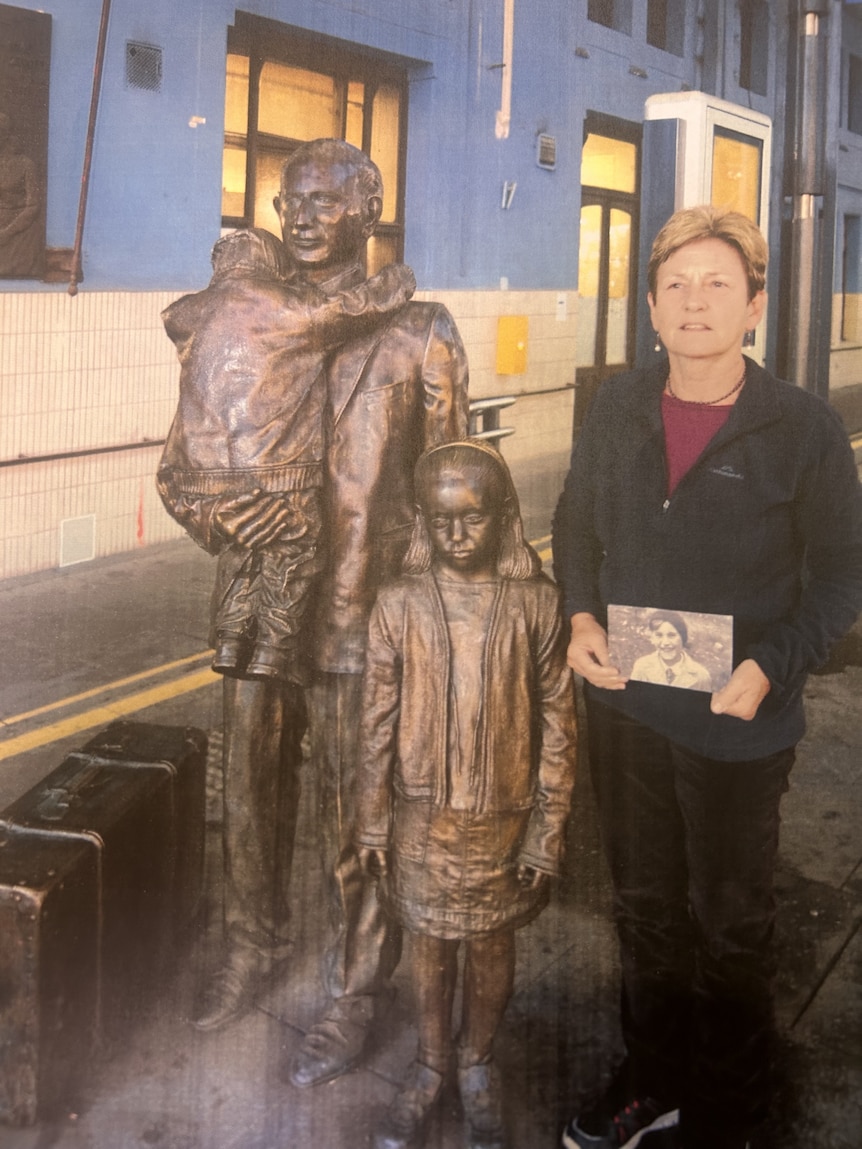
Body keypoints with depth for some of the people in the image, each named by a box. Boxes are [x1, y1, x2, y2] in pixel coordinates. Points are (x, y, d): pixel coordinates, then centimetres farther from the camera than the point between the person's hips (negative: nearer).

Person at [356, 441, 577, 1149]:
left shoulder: (536, 604, -11)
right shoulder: (400, 606, -8)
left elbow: (556, 724, -6)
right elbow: (378, 722, -1)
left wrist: (548, 830, -5)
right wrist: (373, 823, 2)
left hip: (502, 818, 0)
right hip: (423, 817, 1)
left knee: (492, 947, 16)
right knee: (430, 945, 17)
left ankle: (479, 1064, 40)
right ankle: (431, 1065, 40)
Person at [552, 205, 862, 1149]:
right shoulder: (617, 410, -1)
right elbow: (576, 526, 12)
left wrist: (772, 668, -21)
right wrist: (579, 617, -6)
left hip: (737, 726, -4)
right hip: (624, 706, 4)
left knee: (729, 925, 13)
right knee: (644, 904, 20)